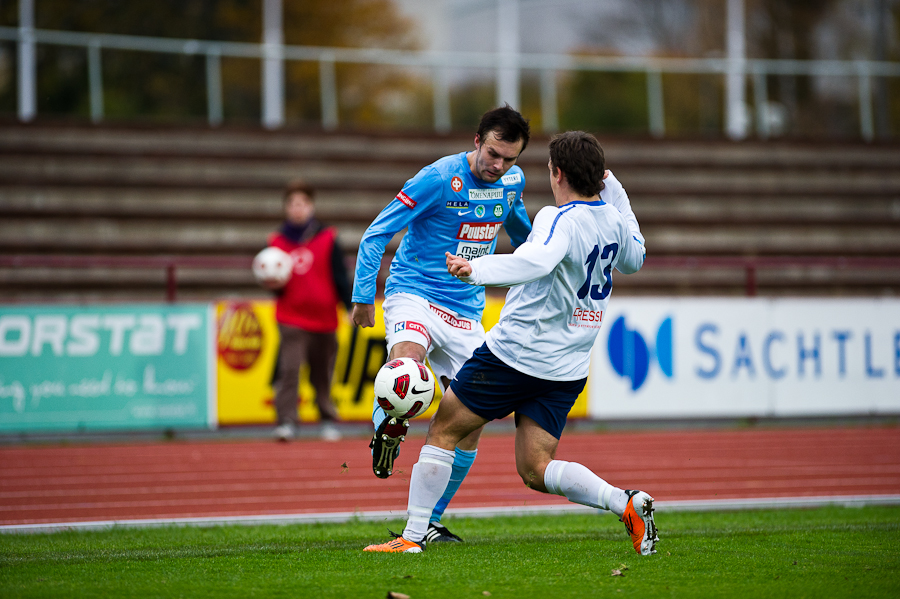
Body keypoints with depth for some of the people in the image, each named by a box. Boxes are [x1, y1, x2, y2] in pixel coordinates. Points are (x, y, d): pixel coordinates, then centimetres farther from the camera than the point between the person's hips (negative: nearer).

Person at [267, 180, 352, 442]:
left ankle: (328, 421, 24)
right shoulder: (278, 241, 5)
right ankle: (285, 423, -17)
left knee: (323, 374, 10)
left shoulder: (328, 239, 2)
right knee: (288, 369, -15)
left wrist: (352, 307, -4)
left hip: (323, 317, 1)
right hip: (291, 318, -1)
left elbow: (340, 277, 3)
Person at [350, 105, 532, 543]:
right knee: (407, 361, -40)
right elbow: (376, 233, -11)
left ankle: (429, 523, 10)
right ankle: (387, 426, -12)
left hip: (466, 312, 6)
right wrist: (363, 296, -15)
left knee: (471, 421, -1)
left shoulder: (512, 181, 4)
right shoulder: (438, 178, -14)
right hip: (414, 293, -5)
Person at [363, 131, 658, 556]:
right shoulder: (613, 220, 6)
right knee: (535, 470, 9)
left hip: (516, 354, -7)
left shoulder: (560, 219, -17)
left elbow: (536, 261, -38)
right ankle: (626, 503, -12)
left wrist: (476, 270, -49)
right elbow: (634, 260, 29)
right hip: (569, 366, 7)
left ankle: (412, 537, 7)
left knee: (443, 431, 8)